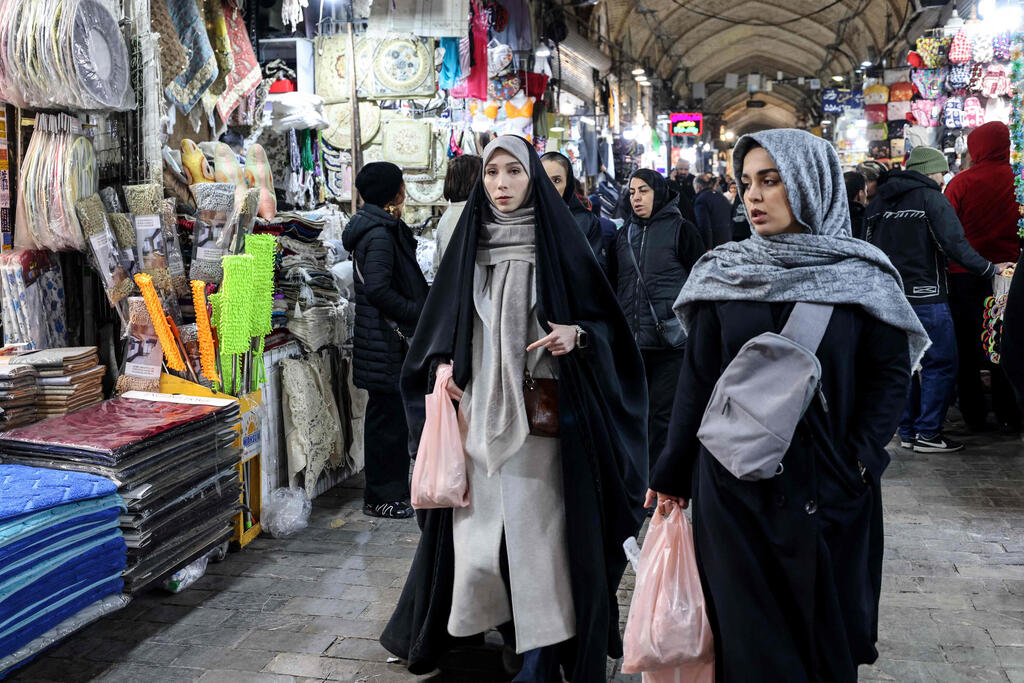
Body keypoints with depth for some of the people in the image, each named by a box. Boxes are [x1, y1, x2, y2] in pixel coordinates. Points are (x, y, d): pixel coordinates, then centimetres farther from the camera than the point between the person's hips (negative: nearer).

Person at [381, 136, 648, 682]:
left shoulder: (558, 241, 0)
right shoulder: (469, 242, 8)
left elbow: (604, 317, 3)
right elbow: (442, 320, 16)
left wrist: (577, 334, -17)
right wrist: (441, 366, -1)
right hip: (477, 409, 3)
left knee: (538, 525, -1)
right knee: (477, 523, 8)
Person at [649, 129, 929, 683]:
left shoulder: (863, 277, -3)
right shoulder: (722, 274, 0)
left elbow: (889, 373, -1)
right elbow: (697, 379, 1)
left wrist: (860, 459, -12)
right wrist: (672, 475, 2)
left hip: (829, 490, 0)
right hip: (735, 487, 1)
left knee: (824, 622, 12)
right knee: (748, 634, 8)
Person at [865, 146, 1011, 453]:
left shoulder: (878, 202, 12)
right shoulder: (931, 198, -8)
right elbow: (954, 244, -14)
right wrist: (991, 269, -5)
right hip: (926, 298, -7)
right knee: (941, 365, 1)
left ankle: (907, 432, 18)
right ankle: (927, 433, 2)